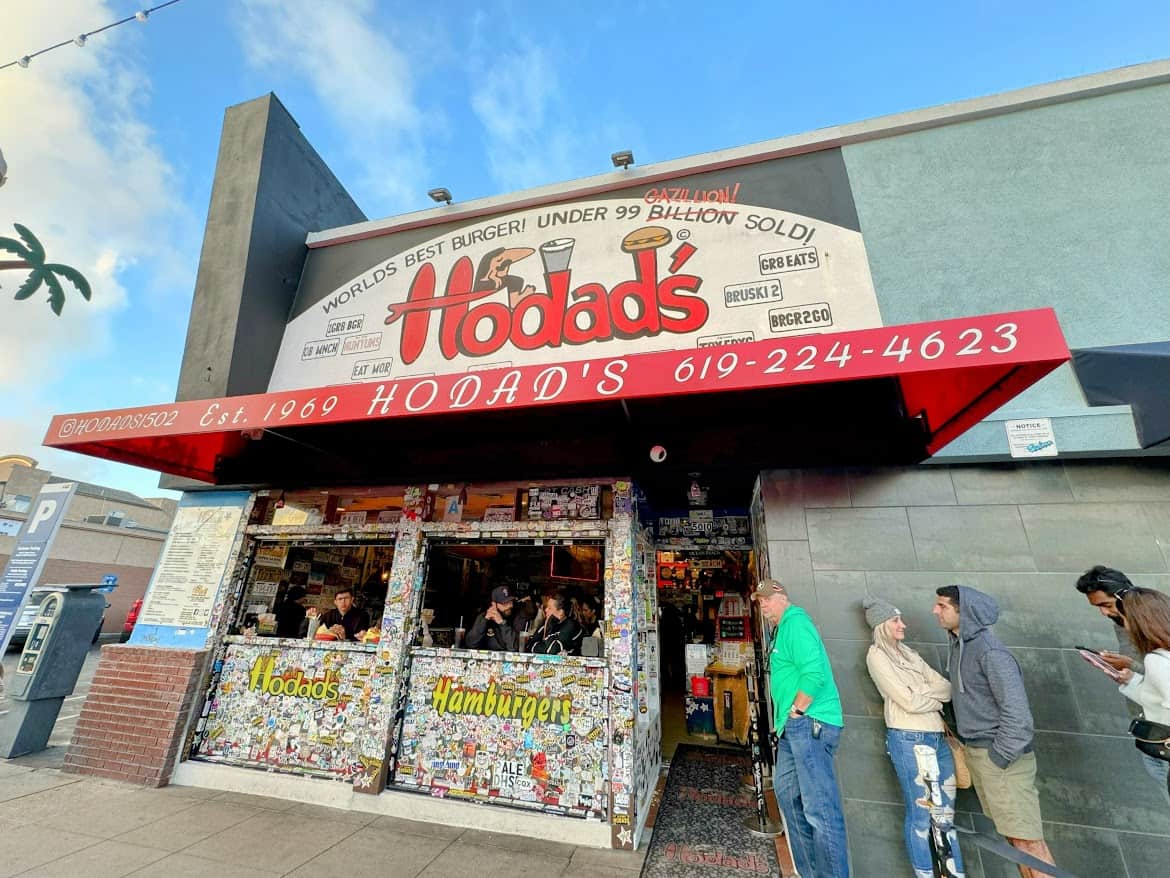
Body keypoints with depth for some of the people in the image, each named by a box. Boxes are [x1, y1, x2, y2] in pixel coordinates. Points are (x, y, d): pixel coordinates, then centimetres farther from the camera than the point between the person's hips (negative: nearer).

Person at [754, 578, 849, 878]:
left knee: (820, 809, -6)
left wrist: (795, 711, -15)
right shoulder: (783, 629, 18)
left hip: (810, 723, -11)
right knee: (788, 795, 18)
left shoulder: (795, 621, -12)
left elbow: (815, 673, -24)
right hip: (793, 728, 11)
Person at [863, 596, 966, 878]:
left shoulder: (907, 652, 14)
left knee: (945, 814, 14)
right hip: (908, 739, -7)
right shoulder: (877, 655, -10)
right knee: (920, 816, 5)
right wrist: (937, 699, 3)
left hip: (936, 736, 7)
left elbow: (947, 687, 9)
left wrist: (922, 692, -9)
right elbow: (909, 702, -13)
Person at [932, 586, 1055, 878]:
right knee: (1013, 835, 18)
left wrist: (999, 756, -15)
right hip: (975, 752, 8)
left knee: (1027, 839, 1)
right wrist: (973, 750, 12)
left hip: (1002, 755, -8)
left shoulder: (990, 651, -21)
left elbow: (1017, 712, -20)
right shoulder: (958, 645, 4)